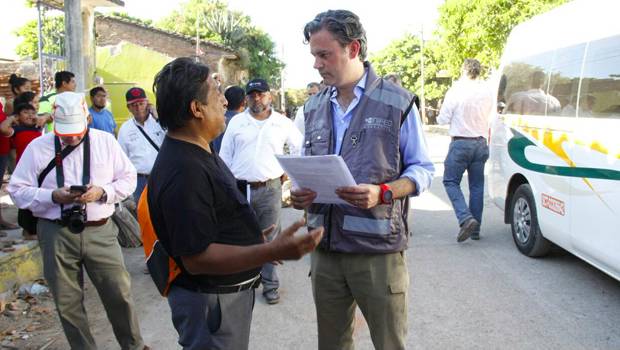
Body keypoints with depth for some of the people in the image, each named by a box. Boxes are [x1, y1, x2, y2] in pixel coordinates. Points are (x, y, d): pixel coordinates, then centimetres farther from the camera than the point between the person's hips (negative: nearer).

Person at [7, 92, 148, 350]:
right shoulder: (37, 147, 2)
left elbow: (128, 178, 5)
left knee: (119, 294, 4)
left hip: (99, 231, 0)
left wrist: (102, 192, -13)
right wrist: (53, 196, -14)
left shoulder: (105, 141, 3)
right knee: (67, 303, 9)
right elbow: (17, 190, 3)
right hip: (56, 234, 0)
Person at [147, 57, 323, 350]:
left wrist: (254, 241, 21)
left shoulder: (197, 152, 5)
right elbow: (196, 258, -30)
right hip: (211, 302, -10)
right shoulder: (183, 172, -28)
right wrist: (272, 251, -35)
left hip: (229, 291, 10)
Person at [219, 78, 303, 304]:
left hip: (270, 188, -1)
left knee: (270, 239, 5)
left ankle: (270, 284, 17)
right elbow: (225, 156, 7)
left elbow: (300, 148, 13)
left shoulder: (282, 122, 2)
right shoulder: (236, 122, 5)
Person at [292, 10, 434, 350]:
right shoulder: (314, 106, 11)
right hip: (325, 248, 5)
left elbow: (423, 169, -2)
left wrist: (382, 193, -20)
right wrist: (300, 192, -5)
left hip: (378, 249, -4)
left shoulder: (396, 101, -4)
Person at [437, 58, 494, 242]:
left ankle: (466, 218, -13)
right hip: (481, 143, 5)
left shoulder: (456, 91, -11)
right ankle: (475, 228, 15)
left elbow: (443, 119, -8)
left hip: (461, 143, -5)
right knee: (477, 185, 11)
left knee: (451, 181, 6)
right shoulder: (487, 92, 4)